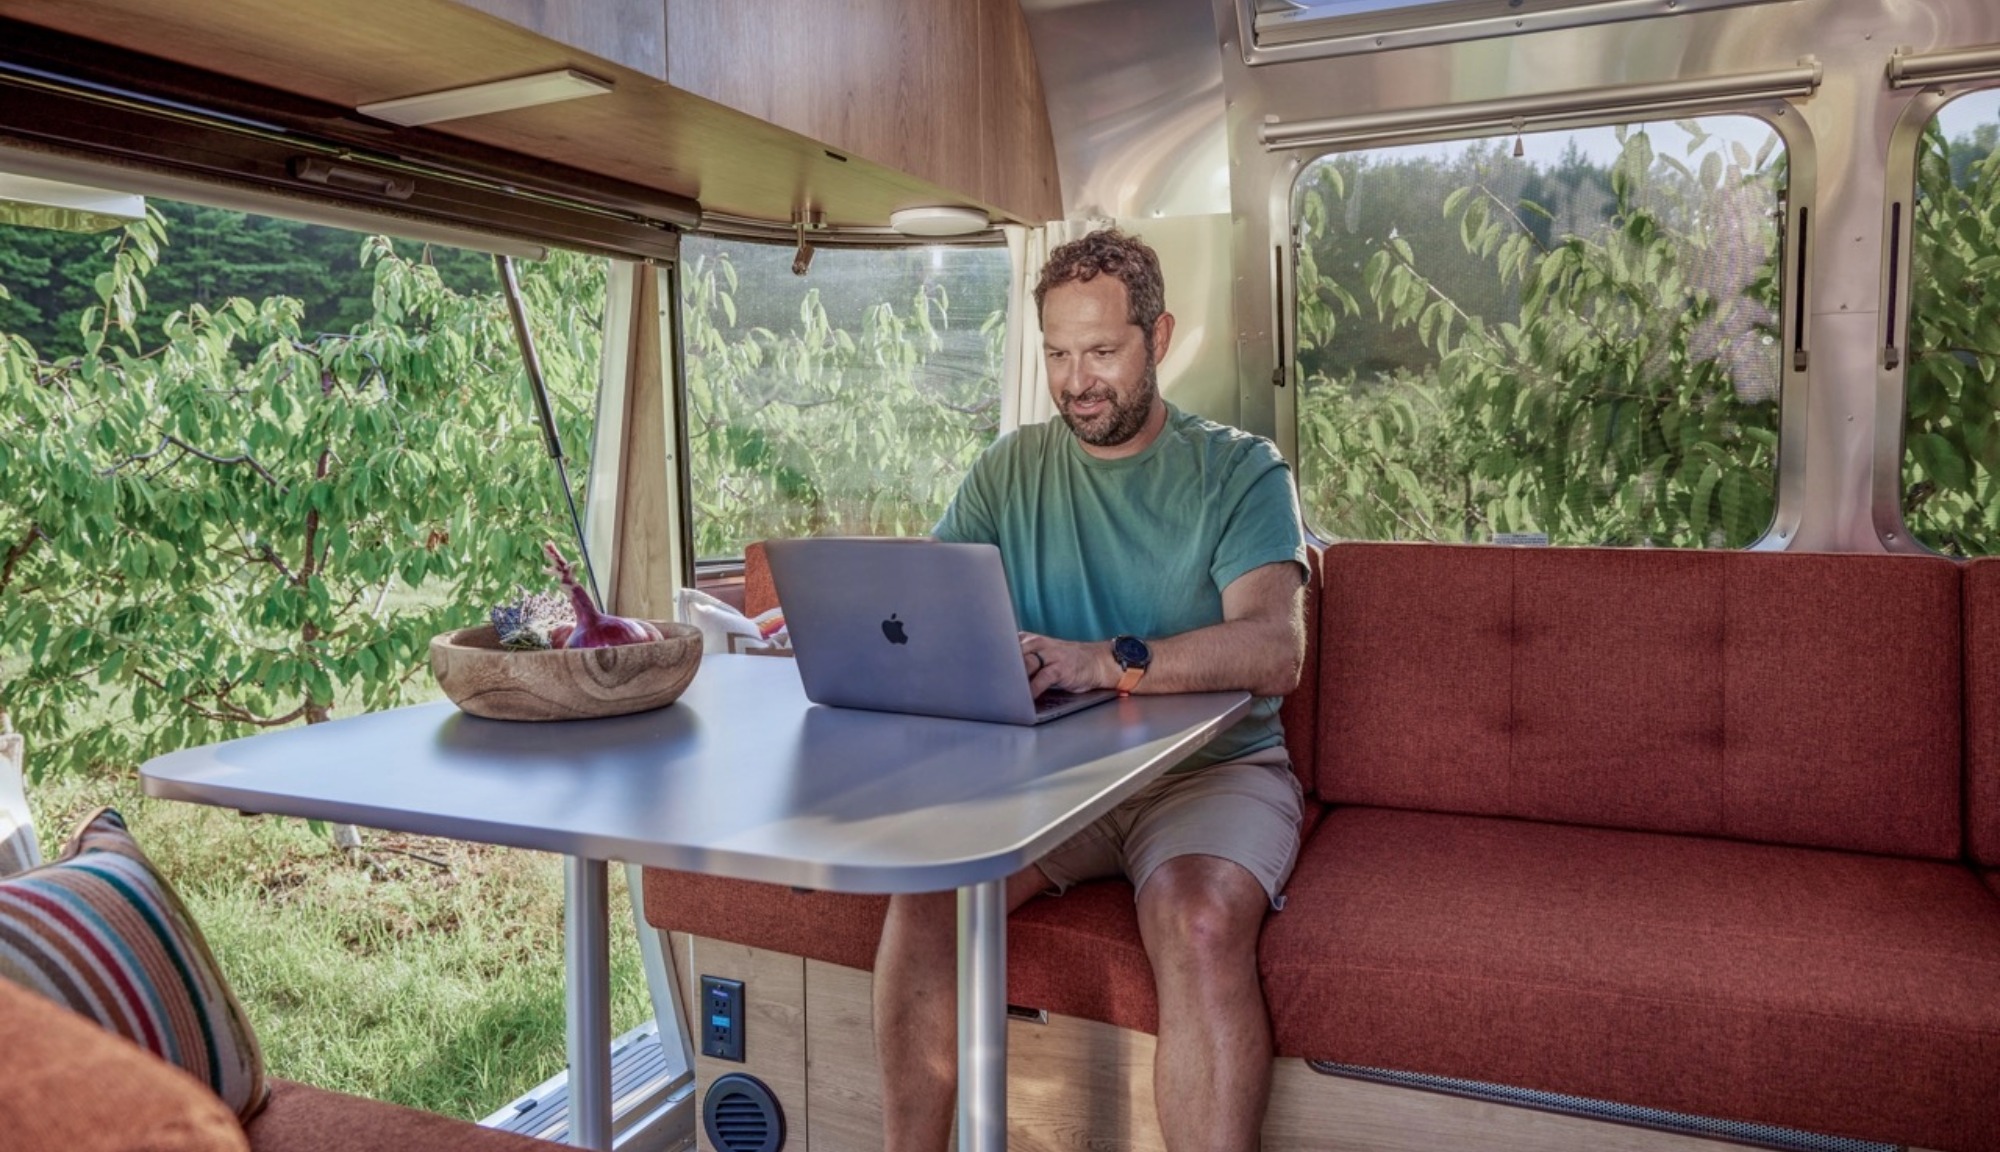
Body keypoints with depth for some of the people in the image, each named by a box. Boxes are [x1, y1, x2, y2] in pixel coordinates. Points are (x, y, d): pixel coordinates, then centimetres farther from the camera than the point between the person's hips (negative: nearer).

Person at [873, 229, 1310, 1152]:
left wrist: (1107, 661, -32)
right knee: (926, 878, -22)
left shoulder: (1238, 470, 0)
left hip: (1213, 766, -3)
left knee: (1201, 924, -32)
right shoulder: (1010, 470, 12)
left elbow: (1276, 648, -17)